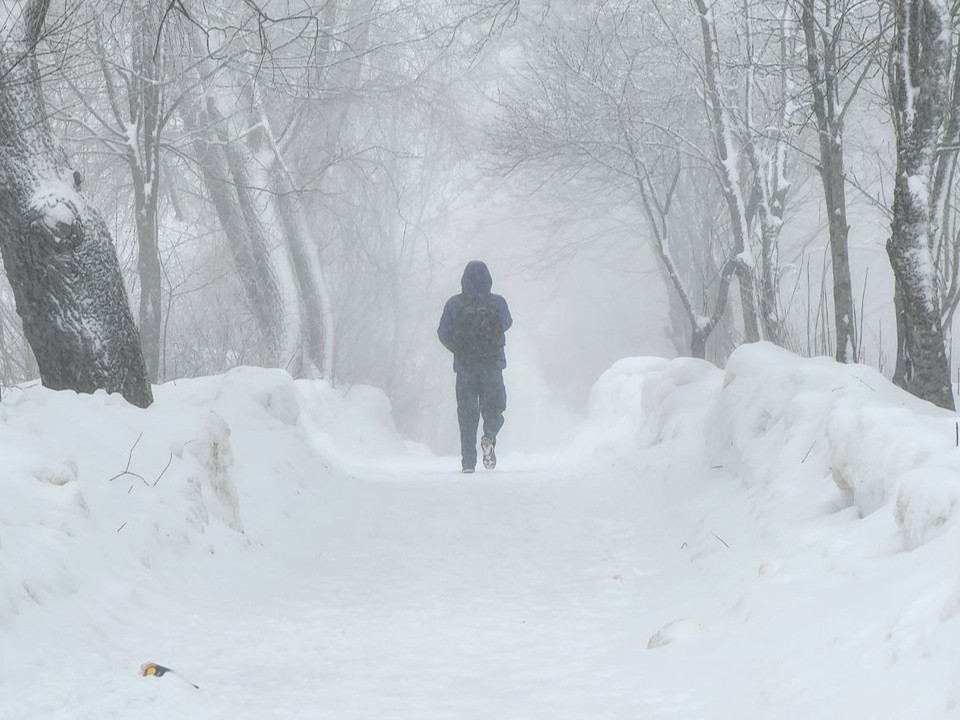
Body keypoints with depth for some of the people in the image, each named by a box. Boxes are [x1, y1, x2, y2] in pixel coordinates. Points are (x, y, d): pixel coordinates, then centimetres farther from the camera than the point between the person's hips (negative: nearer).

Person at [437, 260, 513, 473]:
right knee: (493, 407, 14)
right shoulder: (498, 303, -5)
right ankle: (489, 436, -18)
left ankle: (468, 461, 3)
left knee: (467, 413, 8)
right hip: (493, 366, 0)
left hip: (465, 366, 0)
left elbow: (443, 333, -1)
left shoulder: (454, 304, -6)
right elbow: (507, 323, 14)